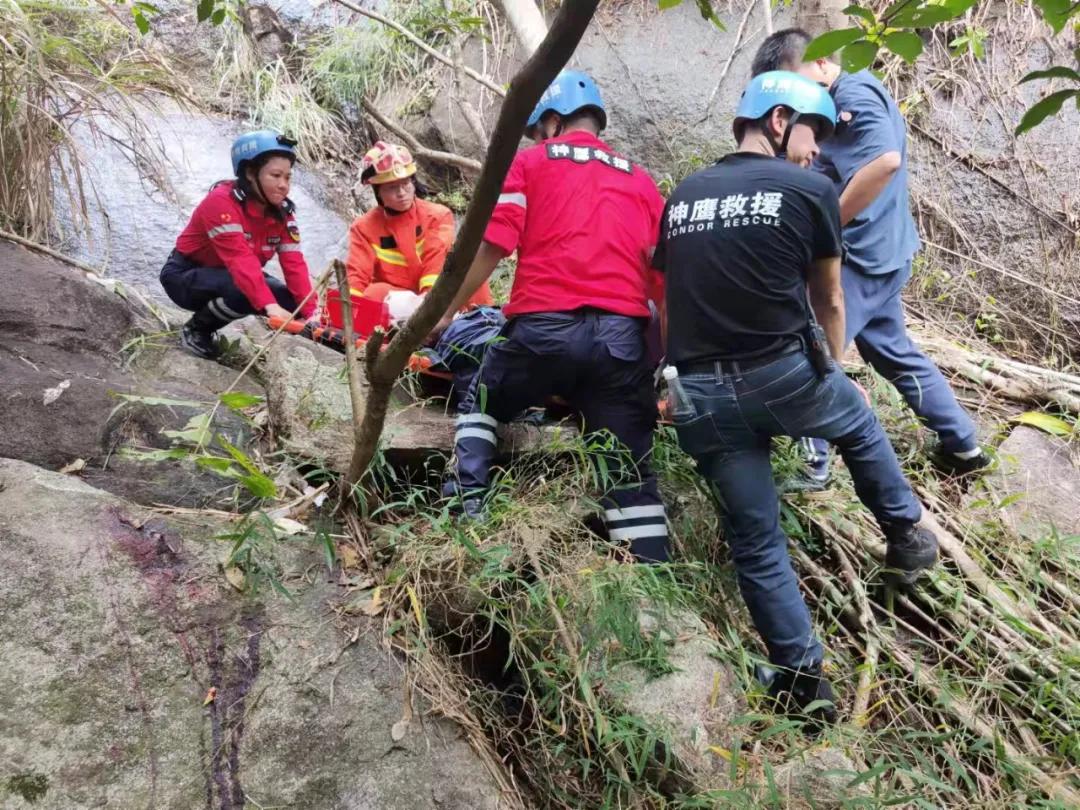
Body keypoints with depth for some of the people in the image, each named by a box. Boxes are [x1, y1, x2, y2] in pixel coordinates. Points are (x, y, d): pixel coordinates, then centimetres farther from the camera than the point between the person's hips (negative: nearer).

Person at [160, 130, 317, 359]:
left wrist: (311, 312, -31)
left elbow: (294, 264, -17)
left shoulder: (281, 212, -7)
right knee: (244, 292, -35)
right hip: (186, 276, -7)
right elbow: (241, 260, -40)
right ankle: (196, 330, -7)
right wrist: (270, 306, -52)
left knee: (290, 301, -14)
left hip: (236, 277, 7)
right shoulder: (221, 202, -27)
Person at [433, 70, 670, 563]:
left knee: (481, 404, 25)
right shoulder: (641, 181, 21)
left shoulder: (529, 163, 10)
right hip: (622, 334, 3)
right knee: (630, 471, 8)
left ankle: (467, 514, 13)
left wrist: (445, 311, 5)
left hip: (544, 326, -2)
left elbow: (491, 246, -2)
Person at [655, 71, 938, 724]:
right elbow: (829, 304, 14)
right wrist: (831, 371, 32)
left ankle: (802, 677, 17)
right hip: (785, 374, -3)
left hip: (699, 395, 4)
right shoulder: (811, 190, 3)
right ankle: (906, 536, 44)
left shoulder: (682, 197, 15)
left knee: (755, 538, 13)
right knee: (859, 423, 31)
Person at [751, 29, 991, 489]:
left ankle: (811, 468, 5)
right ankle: (962, 447, 28)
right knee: (894, 352, 20)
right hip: (880, 252, 10)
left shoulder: (853, 95, -16)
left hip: (861, 254, -10)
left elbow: (886, 160, -30)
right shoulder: (847, 98, 15)